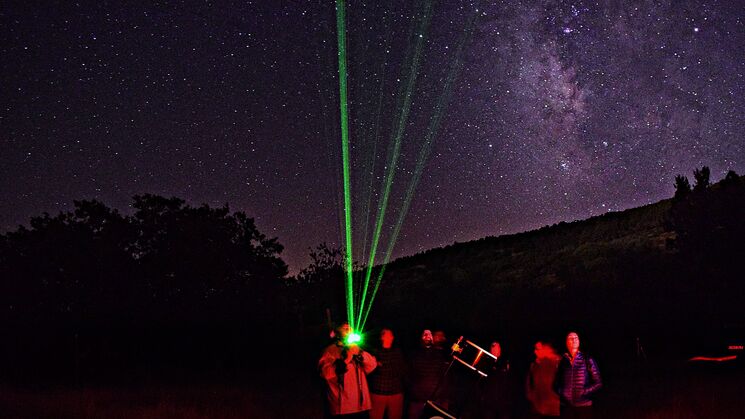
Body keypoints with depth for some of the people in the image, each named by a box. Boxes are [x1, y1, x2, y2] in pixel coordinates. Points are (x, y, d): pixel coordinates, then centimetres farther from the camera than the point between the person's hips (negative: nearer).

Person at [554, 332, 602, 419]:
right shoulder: (562, 361, 6)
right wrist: (560, 392, -3)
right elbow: (556, 383, 15)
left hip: (584, 406, -1)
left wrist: (585, 391, -9)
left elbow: (598, 383, 2)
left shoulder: (587, 360, 1)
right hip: (566, 406, 1)